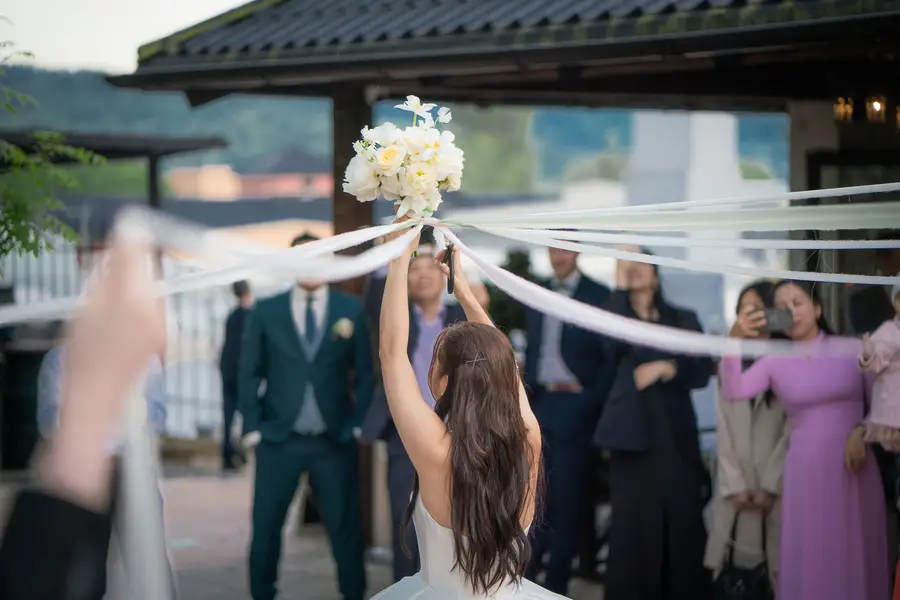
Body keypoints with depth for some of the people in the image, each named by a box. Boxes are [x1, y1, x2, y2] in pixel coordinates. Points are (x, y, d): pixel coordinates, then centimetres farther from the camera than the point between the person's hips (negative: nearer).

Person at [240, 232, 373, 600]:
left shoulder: (351, 310, 4)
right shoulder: (265, 312, 4)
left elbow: (366, 372, 5)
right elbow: (249, 374, 5)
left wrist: (359, 424, -2)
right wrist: (253, 428, -2)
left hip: (335, 440, 0)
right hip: (278, 439, 0)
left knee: (345, 525, 5)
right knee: (266, 526, 3)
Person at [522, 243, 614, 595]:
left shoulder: (598, 296, -4)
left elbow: (610, 356, -8)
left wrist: (591, 403, -15)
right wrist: (527, 393, 7)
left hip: (574, 406, -5)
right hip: (541, 404, 5)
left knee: (567, 496, 0)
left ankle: (556, 581, 7)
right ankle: (527, 573, 13)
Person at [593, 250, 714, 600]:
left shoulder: (683, 319, 13)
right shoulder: (616, 316, 10)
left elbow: (703, 371, 4)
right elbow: (616, 343, -13)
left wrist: (665, 367, -11)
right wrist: (620, 288, -13)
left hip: (676, 435, 1)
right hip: (633, 433, -1)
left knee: (683, 523, -2)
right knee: (634, 525, -5)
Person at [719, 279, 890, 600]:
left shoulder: (852, 349, 3)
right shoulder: (775, 361, 4)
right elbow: (734, 391, -11)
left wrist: (861, 431, -12)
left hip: (855, 466, 0)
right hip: (807, 469, 0)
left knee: (857, 555, 5)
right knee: (812, 559, 1)